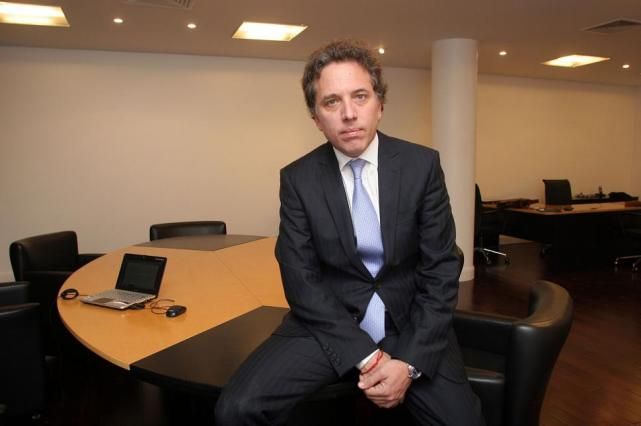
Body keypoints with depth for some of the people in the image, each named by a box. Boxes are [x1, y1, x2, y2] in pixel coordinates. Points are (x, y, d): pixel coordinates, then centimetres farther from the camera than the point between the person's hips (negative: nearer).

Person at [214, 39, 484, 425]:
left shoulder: (422, 165, -5)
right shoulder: (297, 179, -5)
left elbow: (441, 270, -5)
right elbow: (301, 279, -7)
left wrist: (411, 362, -15)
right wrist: (366, 356, -17)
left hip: (409, 321, 1)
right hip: (328, 321, 0)